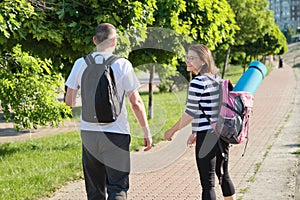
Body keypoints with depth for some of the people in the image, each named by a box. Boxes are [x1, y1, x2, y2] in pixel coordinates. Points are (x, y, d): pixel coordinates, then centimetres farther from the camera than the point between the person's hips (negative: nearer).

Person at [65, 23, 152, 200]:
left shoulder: (80, 64, 2)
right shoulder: (122, 65, -7)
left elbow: (69, 101, 6)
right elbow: (136, 102, -6)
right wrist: (146, 131, 3)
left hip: (88, 132, 4)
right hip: (116, 132, -4)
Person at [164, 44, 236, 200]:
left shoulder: (198, 83, -15)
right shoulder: (217, 79, 11)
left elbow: (190, 114, -13)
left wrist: (172, 131, 0)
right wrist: (196, 133, 22)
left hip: (206, 136, -9)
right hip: (223, 133, 9)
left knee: (207, 182, -4)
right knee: (223, 176, 23)